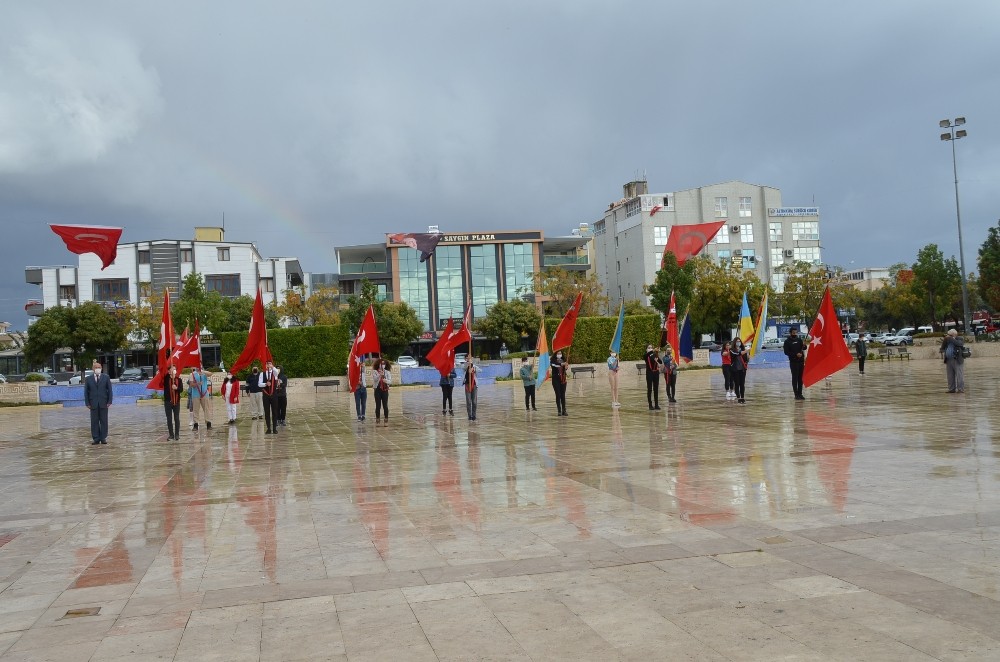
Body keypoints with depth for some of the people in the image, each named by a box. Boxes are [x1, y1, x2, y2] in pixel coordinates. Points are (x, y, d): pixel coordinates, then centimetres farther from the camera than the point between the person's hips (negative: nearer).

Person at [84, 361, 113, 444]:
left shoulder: (106, 378, 5)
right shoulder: (88, 379, 6)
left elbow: (110, 390, 4)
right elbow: (86, 392, 6)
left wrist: (109, 401, -4)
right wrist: (87, 403, -2)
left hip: (103, 403, 0)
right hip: (93, 403, 0)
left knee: (103, 421, 3)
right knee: (94, 421, 1)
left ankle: (103, 438, 8)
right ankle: (96, 438, 6)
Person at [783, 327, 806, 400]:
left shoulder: (799, 339, 10)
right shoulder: (787, 341, -4)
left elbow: (803, 349, 8)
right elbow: (786, 352, -10)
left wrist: (804, 345, -15)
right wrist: (796, 354, -20)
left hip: (801, 361, 5)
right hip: (793, 362, -5)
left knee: (800, 378, 8)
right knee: (795, 378, -3)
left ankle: (800, 394, 14)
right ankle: (796, 394, 0)